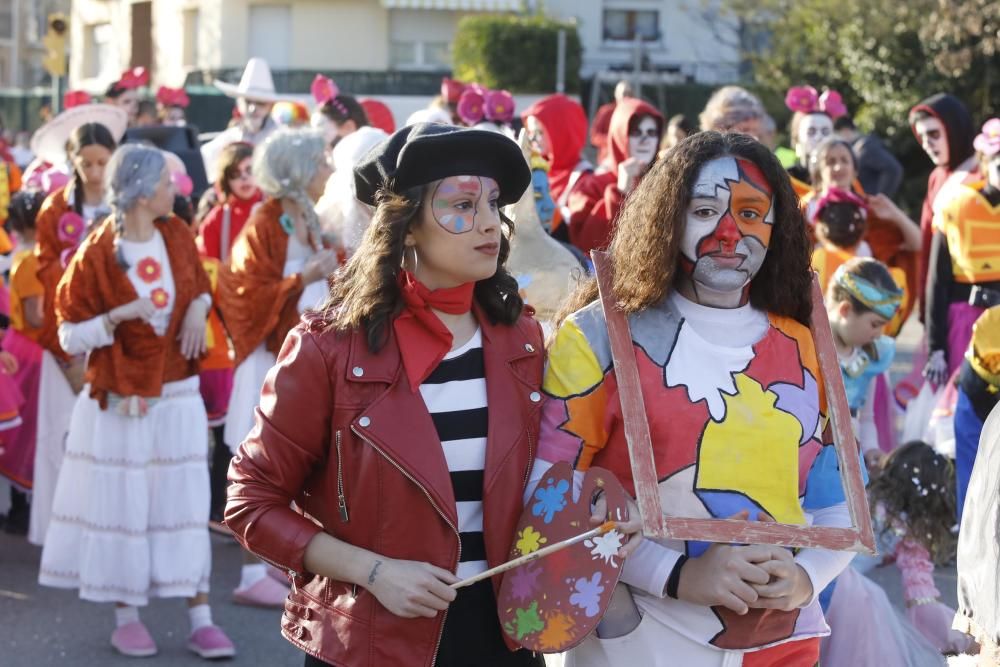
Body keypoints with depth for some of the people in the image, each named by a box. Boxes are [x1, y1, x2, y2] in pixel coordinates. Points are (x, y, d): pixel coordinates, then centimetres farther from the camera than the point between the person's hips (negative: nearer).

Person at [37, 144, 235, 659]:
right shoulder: (96, 255, -11)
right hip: (120, 401, -4)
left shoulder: (176, 236, 2)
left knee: (185, 503, 2)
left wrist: (198, 309, -3)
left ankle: (200, 618, 5)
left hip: (177, 396, 4)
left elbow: (201, 286, 19)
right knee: (121, 504, 2)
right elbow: (70, 337, -7)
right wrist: (119, 316, -23)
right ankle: (126, 616, 15)